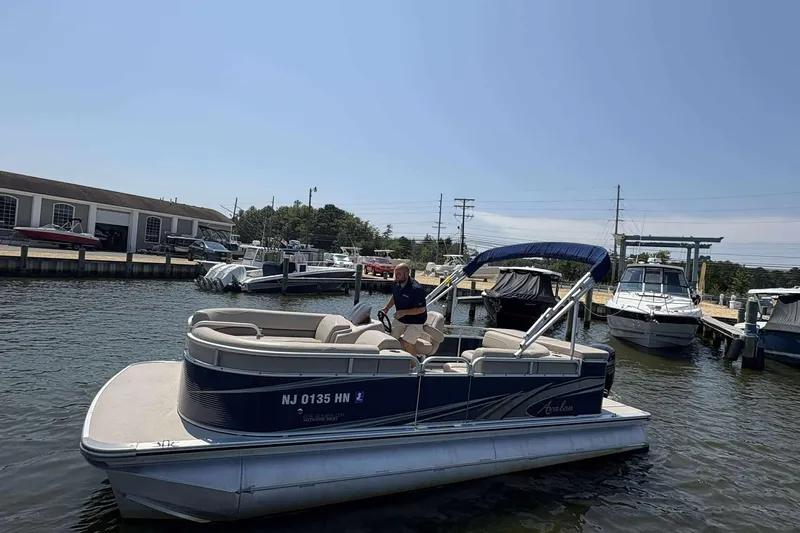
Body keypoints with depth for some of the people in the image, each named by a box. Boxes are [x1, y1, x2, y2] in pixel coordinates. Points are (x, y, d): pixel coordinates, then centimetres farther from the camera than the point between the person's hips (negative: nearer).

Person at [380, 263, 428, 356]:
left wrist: (404, 312, -29)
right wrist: (386, 308, 3)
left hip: (415, 321, -7)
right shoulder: (395, 284, -5)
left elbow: (422, 309, -24)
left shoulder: (416, 289, -28)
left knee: (405, 344, -17)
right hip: (400, 319, 7)